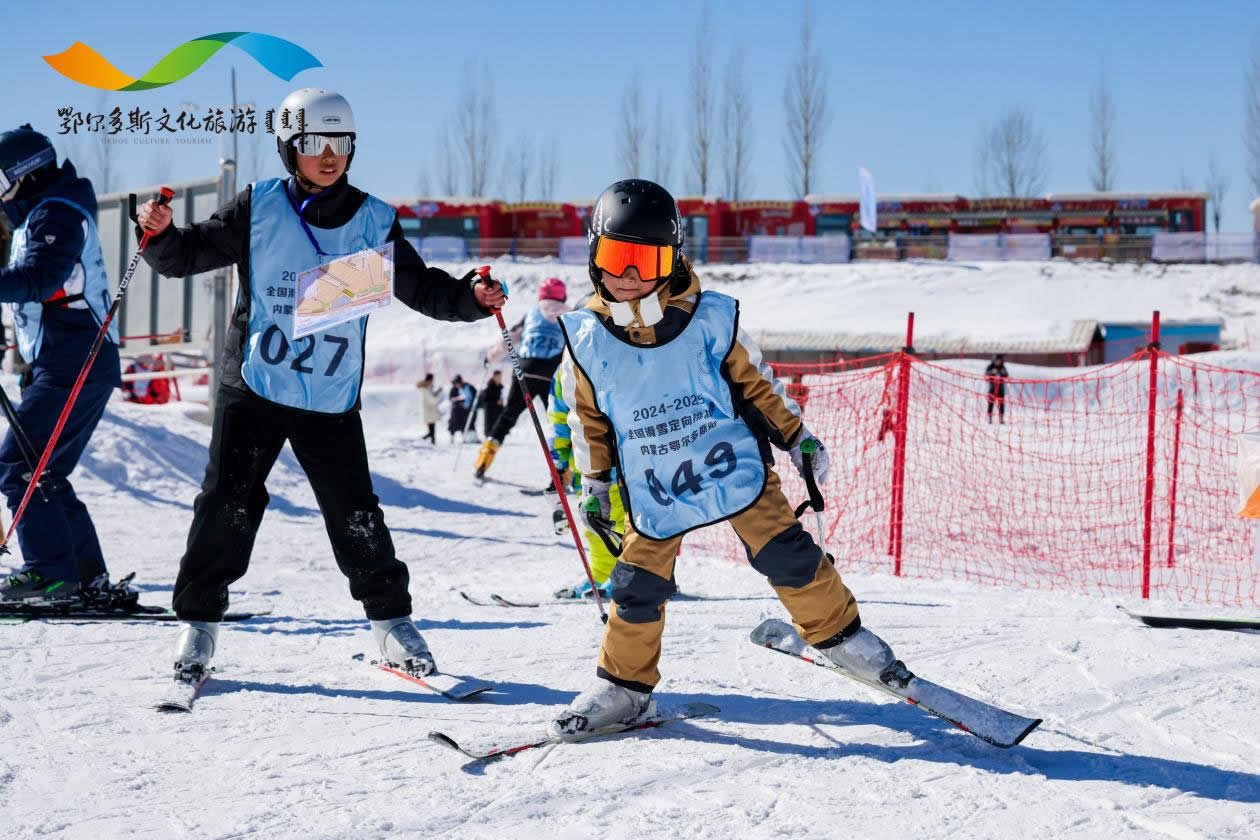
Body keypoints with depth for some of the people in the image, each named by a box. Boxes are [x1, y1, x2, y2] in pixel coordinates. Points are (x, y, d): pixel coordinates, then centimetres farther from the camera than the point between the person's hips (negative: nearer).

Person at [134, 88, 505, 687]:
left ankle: (390, 620, 18)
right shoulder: (259, 207, -1)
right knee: (227, 505, -3)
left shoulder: (374, 222, 3)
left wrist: (469, 298, -8)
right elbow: (189, 255, 1)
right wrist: (161, 237, -20)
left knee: (356, 514, 1)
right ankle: (198, 621, 11)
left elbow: (420, 287, 8)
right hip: (253, 387, -1)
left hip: (333, 398, 1)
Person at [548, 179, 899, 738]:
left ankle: (839, 633, 16)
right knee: (639, 586, 2)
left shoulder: (709, 320, -10)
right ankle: (623, 686, 20)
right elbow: (587, 418, 7)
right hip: (652, 490, 1)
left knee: (786, 554, -5)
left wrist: (797, 437, 5)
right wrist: (595, 483, 8)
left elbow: (757, 382, 2)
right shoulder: (586, 338, -7)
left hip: (732, 466, -1)